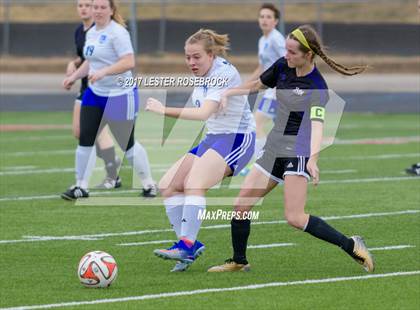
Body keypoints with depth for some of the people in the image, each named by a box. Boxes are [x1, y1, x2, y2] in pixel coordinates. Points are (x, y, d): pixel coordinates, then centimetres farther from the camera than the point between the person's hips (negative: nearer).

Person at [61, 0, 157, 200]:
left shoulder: (117, 32, -15)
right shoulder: (92, 32, 11)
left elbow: (129, 62, -25)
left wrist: (103, 72, -33)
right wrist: (74, 77, 13)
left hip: (119, 95, -8)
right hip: (94, 94, 8)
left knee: (127, 144, 2)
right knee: (85, 139, 1)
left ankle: (149, 185, 18)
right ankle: (81, 187, 9)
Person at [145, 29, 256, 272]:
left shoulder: (224, 73, -20)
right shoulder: (203, 74, 7)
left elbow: (204, 113, -32)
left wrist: (165, 110, -36)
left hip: (237, 138, -10)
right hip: (213, 138, 10)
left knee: (194, 184, -28)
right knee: (168, 186, -2)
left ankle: (187, 245, -29)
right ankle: (190, 244, -1)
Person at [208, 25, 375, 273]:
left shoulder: (317, 87, -18)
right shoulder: (282, 67, 3)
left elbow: (317, 124, -31)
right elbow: (257, 85, 23)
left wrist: (313, 159, -45)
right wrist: (229, 93, 10)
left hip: (299, 152, -7)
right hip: (274, 148, 7)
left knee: (295, 218, -18)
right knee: (241, 206, 4)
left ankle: (352, 246, -7)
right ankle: (239, 261, 22)